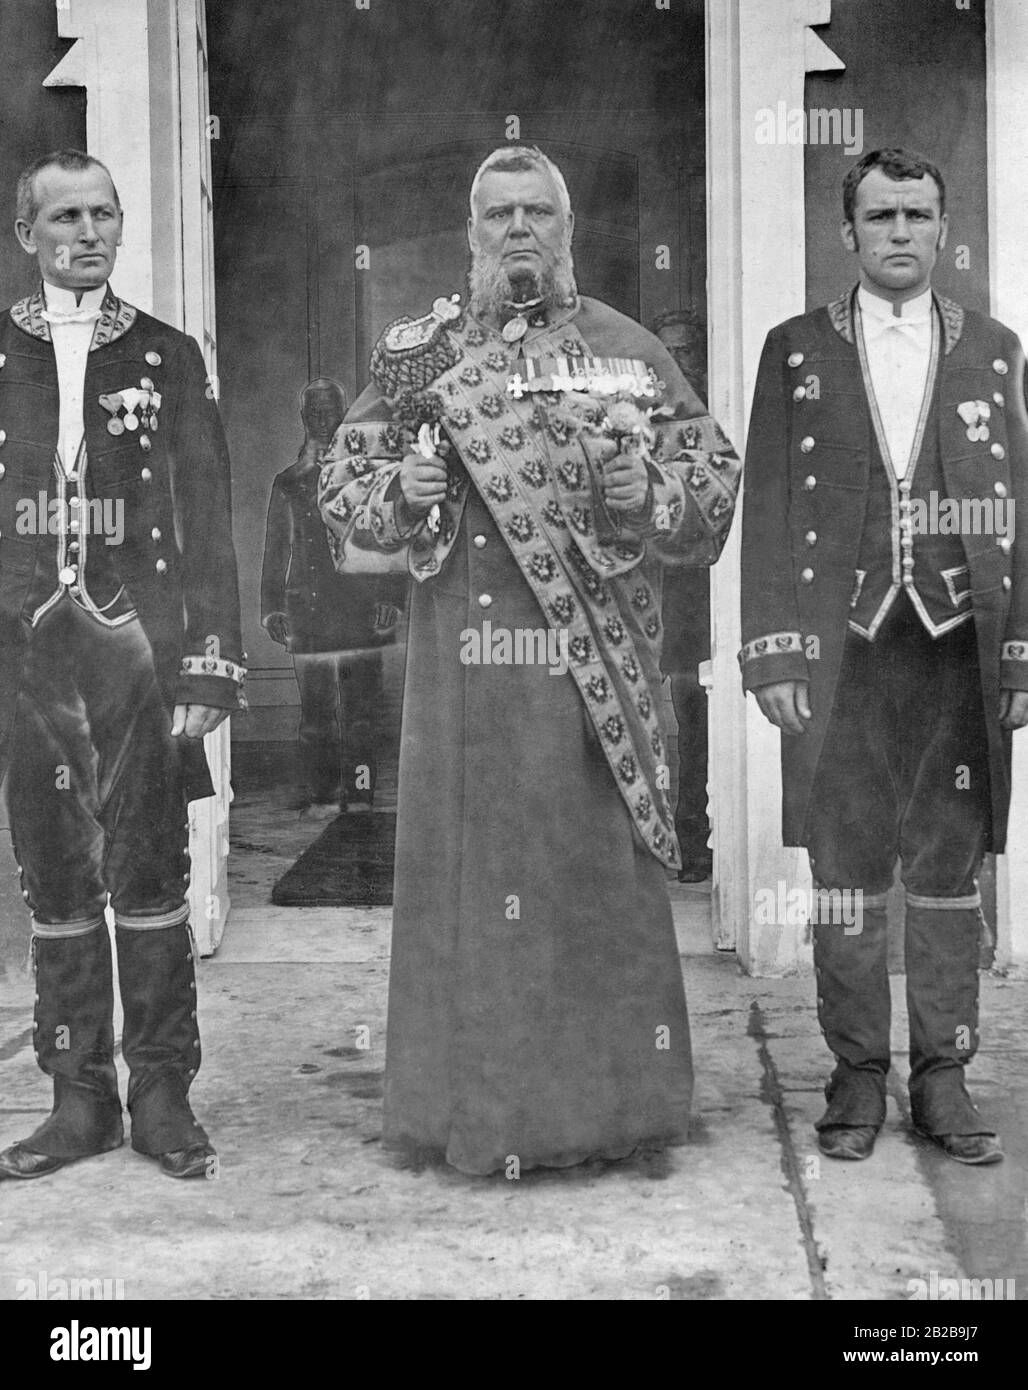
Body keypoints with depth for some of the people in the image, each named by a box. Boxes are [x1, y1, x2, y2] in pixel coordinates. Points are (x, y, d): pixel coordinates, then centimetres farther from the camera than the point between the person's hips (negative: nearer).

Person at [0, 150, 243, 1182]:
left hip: (138, 643, -1)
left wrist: (210, 663, -4)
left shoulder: (169, 359, 7)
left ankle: (163, 1092, 11)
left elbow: (207, 522, 3)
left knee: (149, 874, 0)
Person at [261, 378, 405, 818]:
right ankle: (322, 795, 4)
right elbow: (274, 551, 18)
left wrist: (390, 597, -4)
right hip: (307, 612, 2)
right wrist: (272, 608, 9)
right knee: (315, 714, 0)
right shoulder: (287, 484, 17)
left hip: (359, 610, -2)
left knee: (362, 711, -4)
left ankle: (359, 795, -2)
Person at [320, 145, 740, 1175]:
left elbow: (714, 473, 8)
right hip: (464, 658, 0)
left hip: (594, 662, 0)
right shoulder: (418, 354, 10)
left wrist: (649, 494, -13)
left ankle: (612, 1098, 15)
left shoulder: (628, 352, 9)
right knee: (471, 858, 1)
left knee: (601, 860, 2)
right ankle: (479, 1101, 13)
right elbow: (341, 483, 11)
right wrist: (398, 493, -10)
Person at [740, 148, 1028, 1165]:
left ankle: (942, 1078, 14)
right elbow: (768, 508, 3)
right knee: (845, 871, 3)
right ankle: (857, 1075, 14)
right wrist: (775, 653, -5)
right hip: (841, 650, -1)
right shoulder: (796, 352, 8)